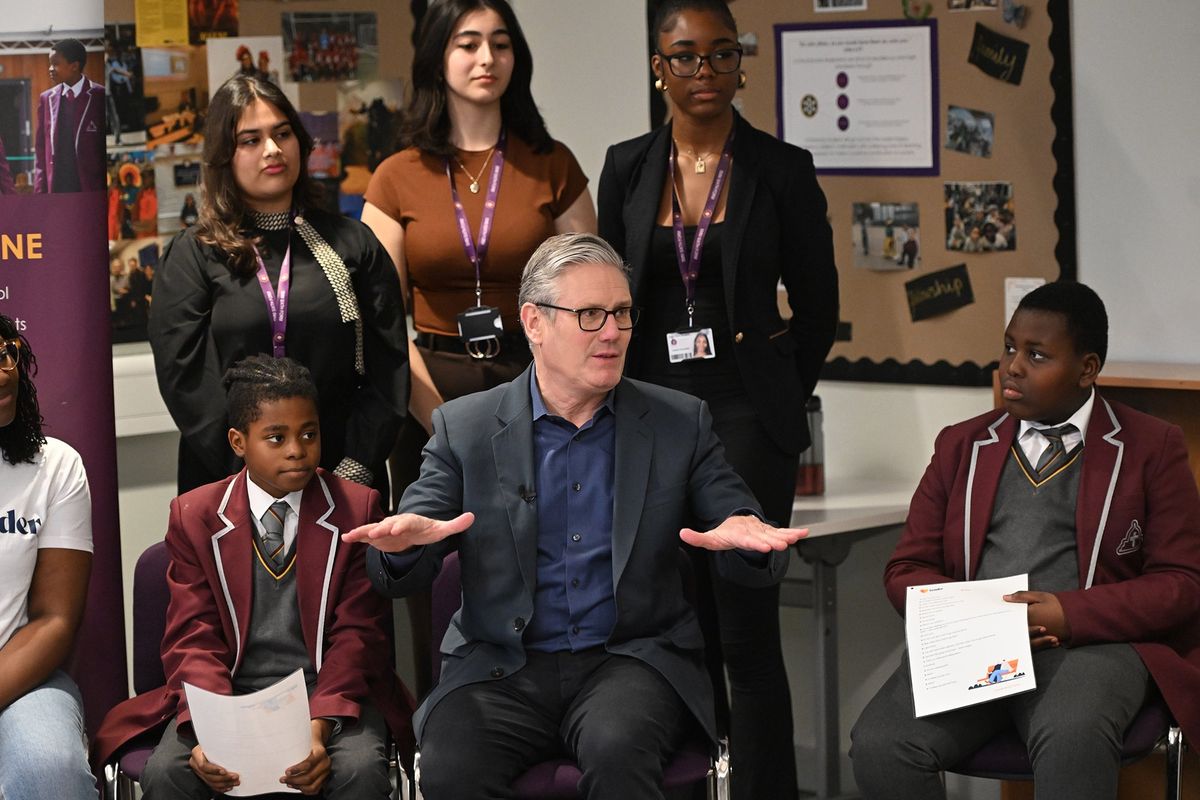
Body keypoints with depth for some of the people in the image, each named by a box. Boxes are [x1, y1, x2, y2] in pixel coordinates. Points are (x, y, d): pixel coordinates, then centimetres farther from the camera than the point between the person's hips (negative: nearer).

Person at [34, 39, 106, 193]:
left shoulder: (100, 97, -2)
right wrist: (40, 191, 4)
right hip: (56, 189, 3)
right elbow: (40, 149, 12)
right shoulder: (46, 99, 10)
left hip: (91, 188, -3)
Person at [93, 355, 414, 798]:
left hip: (329, 694, -1)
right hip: (231, 692, 1)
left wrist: (320, 728, -20)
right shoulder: (194, 516, 6)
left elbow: (357, 633, -2)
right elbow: (194, 639, 1)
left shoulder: (356, 509, 3)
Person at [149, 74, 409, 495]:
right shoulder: (192, 256, 2)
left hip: (344, 482, 1)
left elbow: (387, 366, 2)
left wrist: (354, 470, -10)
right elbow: (187, 379, -6)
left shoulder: (353, 244, 7)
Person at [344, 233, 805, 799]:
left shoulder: (679, 424, 9)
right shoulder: (465, 428, 7)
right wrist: (402, 545, -22)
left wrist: (746, 538, -19)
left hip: (631, 661, 0)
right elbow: (398, 578, 4)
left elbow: (756, 567, 7)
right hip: (502, 670, 0)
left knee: (616, 750, -33)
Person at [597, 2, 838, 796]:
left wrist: (772, 398, 10)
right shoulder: (628, 167, 6)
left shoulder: (782, 169, -2)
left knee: (746, 627, -6)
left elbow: (817, 306, 6)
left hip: (749, 421, -3)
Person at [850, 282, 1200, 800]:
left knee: (1072, 740, -39)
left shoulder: (1152, 448, 11)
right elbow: (906, 571, 17)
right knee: (879, 746, -27)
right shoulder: (962, 446, 21)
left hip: (1092, 640, -3)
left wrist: (1070, 613, -13)